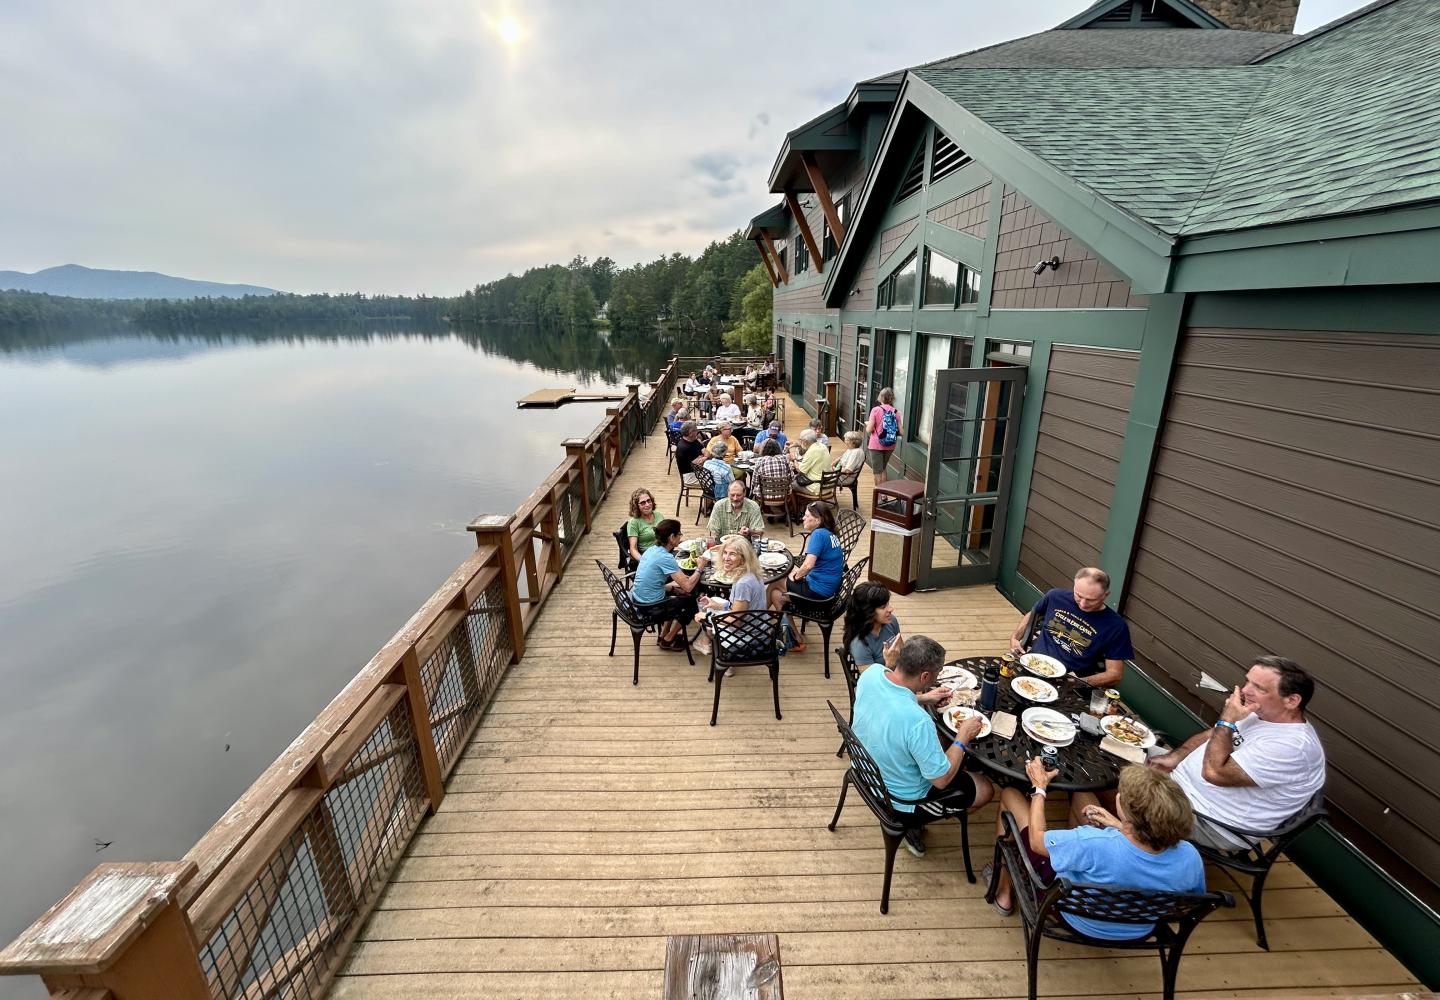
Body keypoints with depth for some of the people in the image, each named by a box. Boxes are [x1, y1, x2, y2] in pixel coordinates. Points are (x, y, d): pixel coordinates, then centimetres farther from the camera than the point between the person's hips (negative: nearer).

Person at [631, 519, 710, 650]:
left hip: (637, 600, 8)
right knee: (691, 602, 12)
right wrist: (700, 568, -8)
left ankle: (663, 634, 35)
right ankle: (668, 640, 22)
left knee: (676, 599, 28)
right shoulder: (665, 558, -24)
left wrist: (673, 586, 8)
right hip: (648, 607, -8)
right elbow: (688, 586, -22)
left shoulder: (652, 549, 3)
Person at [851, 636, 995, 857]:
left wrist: (922, 698, 1)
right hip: (901, 799, -6)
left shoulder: (871, 673, -20)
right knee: (985, 789, 14)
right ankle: (914, 824, 14)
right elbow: (941, 780, -22)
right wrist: (964, 737, -12)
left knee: (935, 741, 28)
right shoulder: (918, 721, -40)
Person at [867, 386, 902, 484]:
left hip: (876, 445, -4)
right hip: (890, 446, 4)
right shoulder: (896, 412, -2)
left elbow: (869, 430, -14)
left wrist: (867, 424, 8)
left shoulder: (876, 410, -12)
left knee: (877, 472, 6)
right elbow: (901, 433, -4)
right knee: (883, 469, 23)